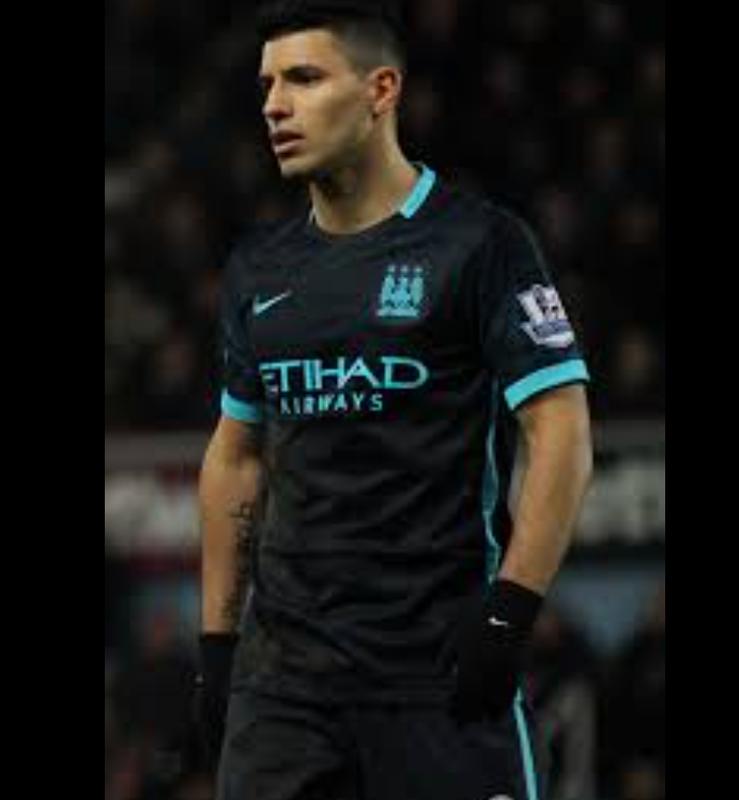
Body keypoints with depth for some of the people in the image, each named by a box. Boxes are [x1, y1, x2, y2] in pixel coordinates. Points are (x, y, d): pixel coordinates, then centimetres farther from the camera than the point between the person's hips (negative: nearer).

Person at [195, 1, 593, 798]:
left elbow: (561, 431, -8)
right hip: (281, 667, 5)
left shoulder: (479, 243, -4)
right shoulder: (258, 267, 14)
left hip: (442, 666, -5)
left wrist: (508, 614, -15)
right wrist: (216, 642, 16)